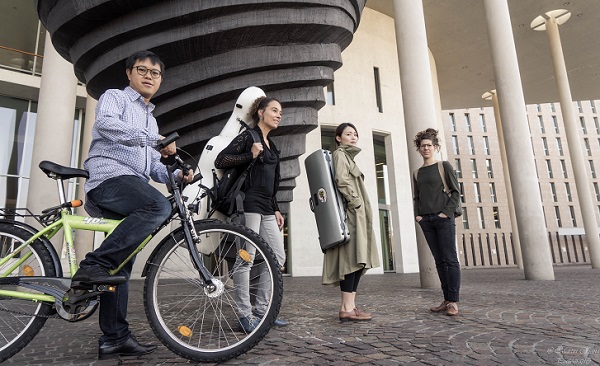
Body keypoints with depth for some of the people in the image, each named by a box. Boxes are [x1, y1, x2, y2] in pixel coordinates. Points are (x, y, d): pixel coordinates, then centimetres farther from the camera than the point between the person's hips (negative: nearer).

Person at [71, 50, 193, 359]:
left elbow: (153, 166, 27)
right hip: (109, 177, -7)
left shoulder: (151, 120, 32)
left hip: (133, 188, 8)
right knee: (159, 207, -36)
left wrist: (177, 175, 6)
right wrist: (152, 138, -26)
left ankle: (114, 339, 9)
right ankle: (94, 265, -30)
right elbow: (106, 123, -14)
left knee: (121, 265, 4)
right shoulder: (114, 97, 10)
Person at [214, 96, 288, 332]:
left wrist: (276, 210, 18)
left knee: (278, 257, 5)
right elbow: (220, 161, -9)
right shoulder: (247, 137, 1)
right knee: (246, 259, -7)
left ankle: (261, 310, 14)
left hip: (266, 208, 8)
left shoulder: (272, 146, 22)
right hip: (249, 204, -8)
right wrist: (250, 155, -14)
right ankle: (244, 315, 2)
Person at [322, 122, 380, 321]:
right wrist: (356, 202, -17)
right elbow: (342, 181, -17)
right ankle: (347, 308, -13)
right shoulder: (340, 154, -1)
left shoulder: (347, 156, 28)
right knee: (352, 258, -14)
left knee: (356, 260, 4)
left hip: (356, 215, 10)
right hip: (350, 212, -10)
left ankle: (350, 306, 5)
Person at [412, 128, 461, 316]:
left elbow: (455, 192, -1)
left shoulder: (444, 166, 3)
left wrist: (446, 212, -11)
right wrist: (417, 215, 3)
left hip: (443, 218, -4)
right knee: (439, 260, 6)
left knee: (450, 259, -4)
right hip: (425, 220, 4)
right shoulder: (417, 173, 15)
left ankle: (453, 301, -1)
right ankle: (446, 300, 10)